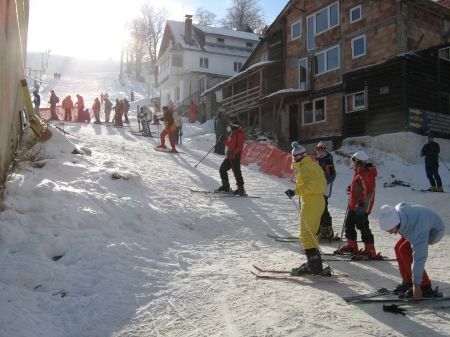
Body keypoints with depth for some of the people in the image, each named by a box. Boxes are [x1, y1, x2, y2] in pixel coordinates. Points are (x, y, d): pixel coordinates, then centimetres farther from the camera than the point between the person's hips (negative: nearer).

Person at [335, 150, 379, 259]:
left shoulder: (366, 174, -19)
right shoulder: (359, 172, 13)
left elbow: (369, 191, -28)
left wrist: (362, 203, -29)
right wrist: (351, 187, 13)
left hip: (361, 206, -11)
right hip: (353, 205, 11)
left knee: (363, 227, -6)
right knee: (349, 224, 17)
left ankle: (370, 251, 1)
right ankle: (351, 246, 31)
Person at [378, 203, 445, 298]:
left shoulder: (417, 230, -43)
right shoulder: (396, 210, -24)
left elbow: (419, 257, -41)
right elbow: (403, 204, 3)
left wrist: (416, 284, -37)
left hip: (435, 230, -8)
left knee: (405, 249, -23)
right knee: (398, 248, -1)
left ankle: (425, 287, -15)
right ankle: (407, 283, 10)